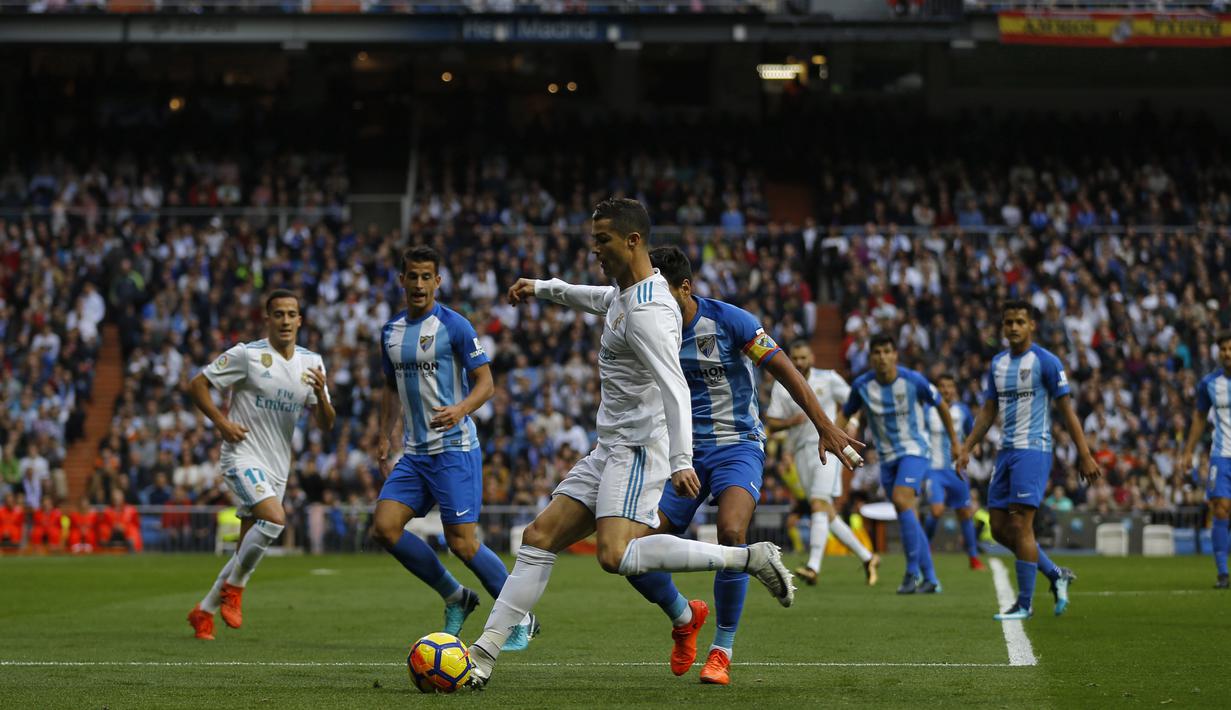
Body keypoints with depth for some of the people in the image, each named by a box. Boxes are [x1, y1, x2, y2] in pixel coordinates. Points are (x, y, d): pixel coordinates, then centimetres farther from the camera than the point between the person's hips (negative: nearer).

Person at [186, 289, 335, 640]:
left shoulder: (312, 363, 7)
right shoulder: (247, 355, -9)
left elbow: (326, 424, 6)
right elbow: (196, 385, -3)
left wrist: (321, 393, -13)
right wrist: (222, 422, -13)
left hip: (277, 467, 6)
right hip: (243, 457, -6)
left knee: (247, 550, 7)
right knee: (275, 518, -28)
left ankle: (204, 611, 23)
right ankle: (234, 588, -9)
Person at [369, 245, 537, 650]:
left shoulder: (454, 326, -8)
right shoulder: (391, 331, 12)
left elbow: (486, 383, -8)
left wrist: (459, 410, -27)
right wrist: (384, 437, 16)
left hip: (454, 449, -7)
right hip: (414, 451, 7)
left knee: (462, 542, -11)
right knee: (385, 526, -7)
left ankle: (520, 620, 6)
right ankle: (455, 599, 9)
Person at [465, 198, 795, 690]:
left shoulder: (646, 312, -18)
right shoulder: (625, 293, 14)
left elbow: (675, 389, -27)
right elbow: (600, 300, 41)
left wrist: (681, 460, -35)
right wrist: (544, 289, 39)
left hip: (638, 451, -10)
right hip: (609, 450, 10)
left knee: (615, 555, -28)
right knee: (538, 539, 5)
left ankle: (749, 558, -20)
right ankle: (482, 657, 4)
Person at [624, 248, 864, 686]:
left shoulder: (729, 321, -14)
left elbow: (784, 371, -8)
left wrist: (824, 426, -10)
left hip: (737, 446, -4)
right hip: (682, 452, 4)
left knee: (730, 532, -30)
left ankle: (722, 652, -13)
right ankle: (684, 617, 22)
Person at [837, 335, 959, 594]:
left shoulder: (913, 381, -11)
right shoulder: (862, 385, -4)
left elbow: (940, 404, 4)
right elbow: (846, 413, 10)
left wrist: (954, 441, 9)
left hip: (914, 450, -4)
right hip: (887, 456, 4)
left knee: (901, 500, -25)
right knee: (907, 517, 4)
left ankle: (913, 571, -18)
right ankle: (930, 578, 13)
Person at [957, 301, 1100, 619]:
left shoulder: (1045, 362, -7)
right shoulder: (997, 364, 13)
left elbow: (1066, 410, -7)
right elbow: (988, 411, 19)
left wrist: (1085, 455, -10)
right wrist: (967, 448, 10)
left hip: (1033, 450, -8)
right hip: (1006, 450, 8)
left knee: (1020, 525, -11)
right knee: (1000, 527, 6)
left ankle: (1024, 604, -3)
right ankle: (1057, 575, 20)